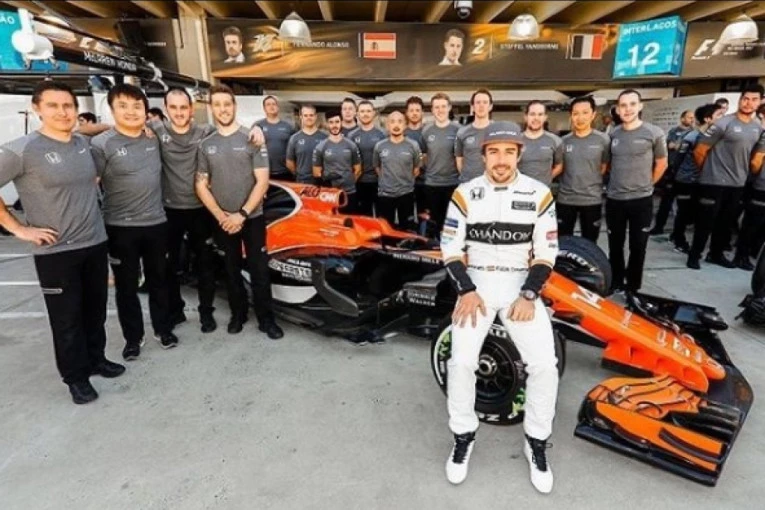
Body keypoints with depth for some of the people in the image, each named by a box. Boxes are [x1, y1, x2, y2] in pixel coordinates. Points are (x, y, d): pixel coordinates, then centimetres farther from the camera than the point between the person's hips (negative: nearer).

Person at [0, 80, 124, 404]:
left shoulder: (85, 144, 4)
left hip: (95, 244, 5)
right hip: (55, 252, -5)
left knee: (95, 309, 17)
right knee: (67, 317, 6)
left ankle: (96, 359, 35)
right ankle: (76, 376, 23)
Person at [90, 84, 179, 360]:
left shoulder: (154, 138, 4)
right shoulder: (101, 144, -9)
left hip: (156, 223, 4)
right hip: (120, 227, -3)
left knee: (158, 280, 14)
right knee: (126, 285, 9)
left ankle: (163, 329, 29)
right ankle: (133, 337, 23)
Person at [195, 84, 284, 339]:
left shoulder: (251, 138, -3)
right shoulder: (206, 145, 6)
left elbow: (262, 182, -7)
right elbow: (201, 185, 5)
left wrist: (242, 214, -14)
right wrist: (221, 216, -9)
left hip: (252, 218, -3)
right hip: (222, 221, 3)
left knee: (259, 270, 0)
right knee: (231, 271, 12)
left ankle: (266, 319, 11)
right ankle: (238, 314, 27)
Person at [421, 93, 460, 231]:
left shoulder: (458, 129, -4)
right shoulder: (426, 131, 2)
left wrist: (461, 172, -3)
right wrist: (433, 168, 7)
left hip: (453, 183, -2)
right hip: (431, 183, 2)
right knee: (435, 221, 13)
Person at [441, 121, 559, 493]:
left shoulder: (539, 194, -1)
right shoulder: (465, 194, -1)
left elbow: (547, 253, 0)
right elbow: (450, 249, -1)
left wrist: (528, 295, -12)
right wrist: (466, 291, -13)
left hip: (522, 285, 1)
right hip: (475, 283, 0)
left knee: (544, 365, -13)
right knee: (461, 362, -15)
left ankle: (536, 443, 13)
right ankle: (463, 437, 12)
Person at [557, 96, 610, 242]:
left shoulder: (603, 140, -5)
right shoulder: (564, 141, 1)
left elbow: (604, 167, 5)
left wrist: (590, 182, 3)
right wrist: (573, 181, 4)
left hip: (592, 200, -1)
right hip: (565, 199, 1)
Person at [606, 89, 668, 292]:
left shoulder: (654, 133, -7)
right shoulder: (613, 134, 4)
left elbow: (661, 164, 4)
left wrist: (646, 184, 7)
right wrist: (618, 182, 13)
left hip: (641, 199, -3)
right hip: (614, 198, 3)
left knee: (638, 246, 4)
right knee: (615, 245, 11)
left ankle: (633, 287, 17)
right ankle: (616, 284, 25)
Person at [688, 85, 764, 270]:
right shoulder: (723, 123, -12)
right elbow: (699, 151, -11)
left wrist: (744, 173, 14)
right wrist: (707, 171, 2)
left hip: (737, 184, 6)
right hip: (714, 183, -6)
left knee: (725, 222, 14)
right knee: (706, 221, -1)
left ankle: (716, 254, 27)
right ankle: (694, 255, 10)